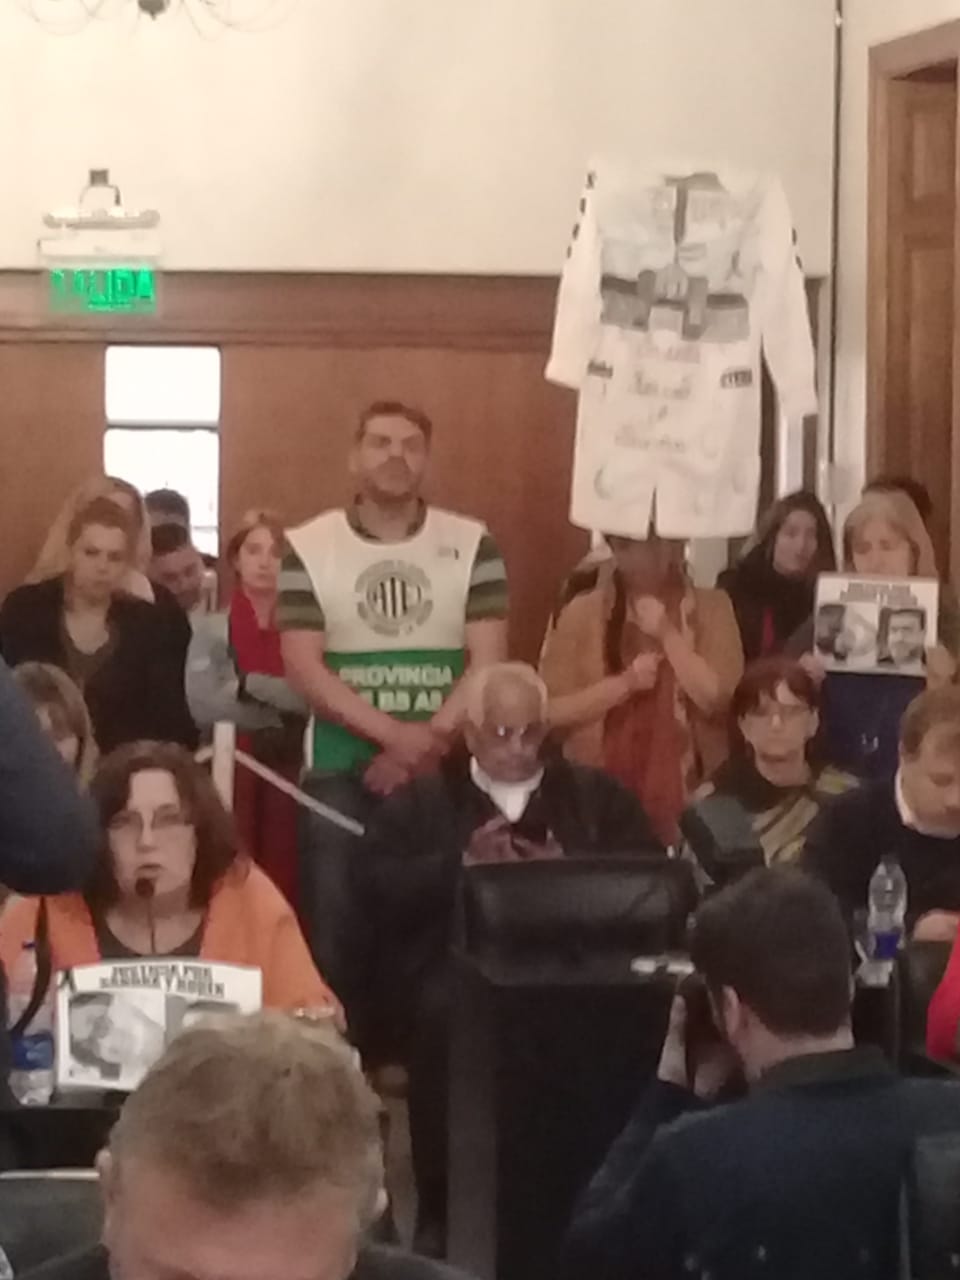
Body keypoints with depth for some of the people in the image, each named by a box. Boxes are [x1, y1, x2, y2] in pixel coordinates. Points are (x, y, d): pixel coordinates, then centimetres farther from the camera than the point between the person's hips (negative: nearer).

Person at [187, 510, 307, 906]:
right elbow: (202, 705, -9)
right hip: (231, 767, -1)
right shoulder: (211, 628, 3)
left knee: (283, 875, 1)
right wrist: (283, 705, -9)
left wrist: (250, 685, -14)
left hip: (287, 767, 1)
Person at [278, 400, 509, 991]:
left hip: (445, 770, 1)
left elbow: (488, 664, -2)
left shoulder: (472, 545, 3)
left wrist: (425, 744, -13)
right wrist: (395, 734, -16)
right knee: (335, 926, -1)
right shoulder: (308, 548, 1)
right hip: (341, 770, 0)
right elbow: (304, 668, -5)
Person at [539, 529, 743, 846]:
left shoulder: (710, 608, 3)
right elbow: (551, 710, -3)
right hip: (601, 794, 0)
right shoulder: (582, 612, 2)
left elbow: (719, 700, -8)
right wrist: (625, 683, -13)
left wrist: (667, 634, -11)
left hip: (689, 795, 0)